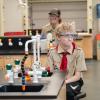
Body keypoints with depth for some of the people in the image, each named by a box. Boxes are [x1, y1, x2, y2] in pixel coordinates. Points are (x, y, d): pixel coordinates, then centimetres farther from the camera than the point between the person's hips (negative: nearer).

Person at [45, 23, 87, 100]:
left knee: (68, 91, -35)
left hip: (73, 82, -1)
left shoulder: (78, 52, -7)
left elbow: (77, 76, -9)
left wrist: (65, 82, -26)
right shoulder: (52, 52, -2)